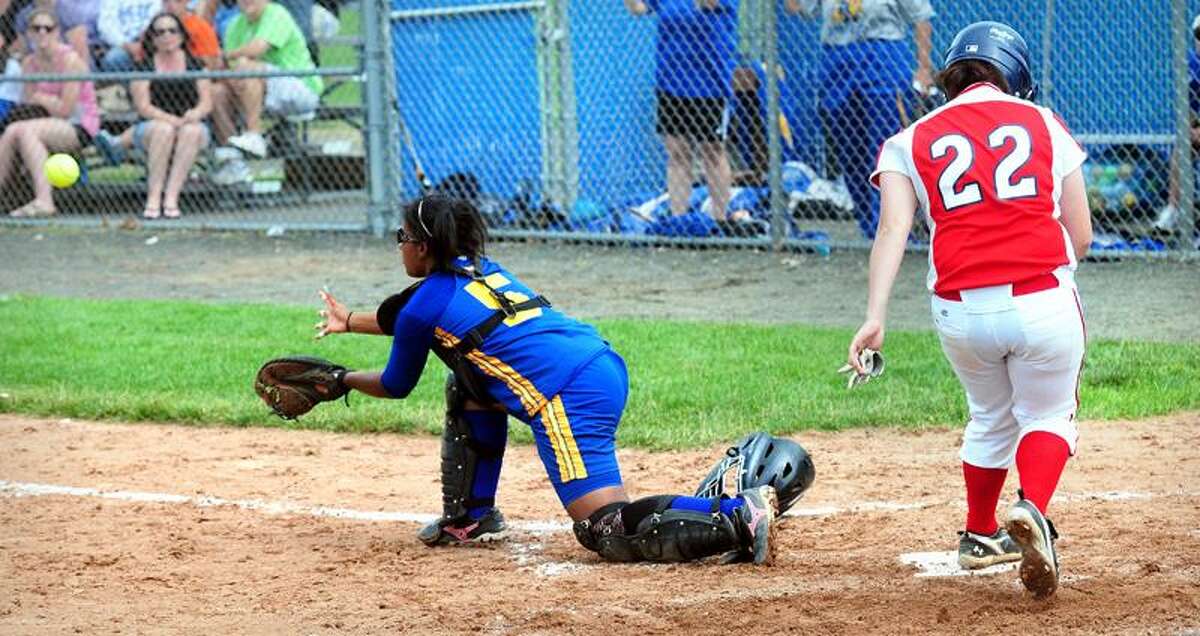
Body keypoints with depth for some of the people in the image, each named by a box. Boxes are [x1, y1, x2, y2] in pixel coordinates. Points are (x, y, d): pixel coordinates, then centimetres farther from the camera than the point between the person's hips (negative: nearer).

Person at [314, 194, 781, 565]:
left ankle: (739, 516, -29)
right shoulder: (479, 271, 26)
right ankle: (470, 519, 28)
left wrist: (342, 380, 40)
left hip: (569, 399, -9)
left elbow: (396, 386, 22)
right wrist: (350, 323, 59)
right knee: (468, 389, 29)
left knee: (609, 532, -15)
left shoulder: (424, 305, 4)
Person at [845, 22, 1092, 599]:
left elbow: (893, 228, -6)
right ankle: (1032, 511, -11)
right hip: (1044, 304, -2)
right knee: (1047, 416, 17)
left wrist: (874, 318, -14)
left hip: (960, 313, 2)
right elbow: (1081, 238, 9)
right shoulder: (1044, 123, 10)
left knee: (991, 417, 28)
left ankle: (980, 537, 39)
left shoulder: (913, 141, 10)